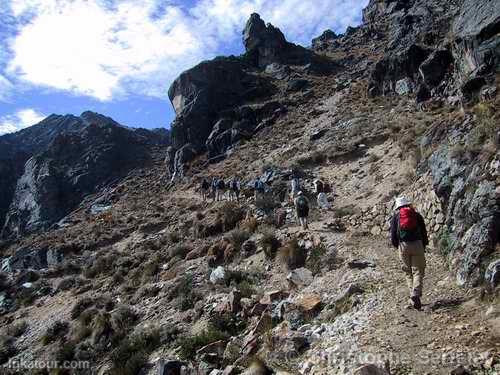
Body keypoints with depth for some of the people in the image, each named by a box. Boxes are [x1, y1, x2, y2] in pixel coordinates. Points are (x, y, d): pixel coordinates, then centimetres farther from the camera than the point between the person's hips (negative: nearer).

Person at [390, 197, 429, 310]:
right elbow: (424, 232, 10)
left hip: (403, 246, 1)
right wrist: (424, 245, 21)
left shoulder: (395, 217, 9)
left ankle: (413, 295, 11)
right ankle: (416, 294, -17)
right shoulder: (417, 215, 10)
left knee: (408, 272, 13)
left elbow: (393, 235, 5)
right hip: (417, 244, -1)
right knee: (418, 271, 1)